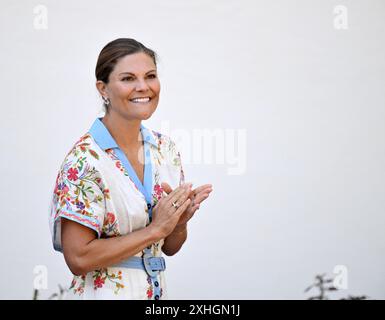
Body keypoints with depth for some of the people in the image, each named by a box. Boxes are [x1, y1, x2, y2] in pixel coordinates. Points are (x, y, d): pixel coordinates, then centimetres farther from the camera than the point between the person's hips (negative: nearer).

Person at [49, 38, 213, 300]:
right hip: (104, 292, -5)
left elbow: (169, 247, 7)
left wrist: (180, 220, -13)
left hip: (156, 291, 6)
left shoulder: (165, 148, 0)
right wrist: (155, 228, -20)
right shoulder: (85, 159, -18)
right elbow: (78, 258, -20)